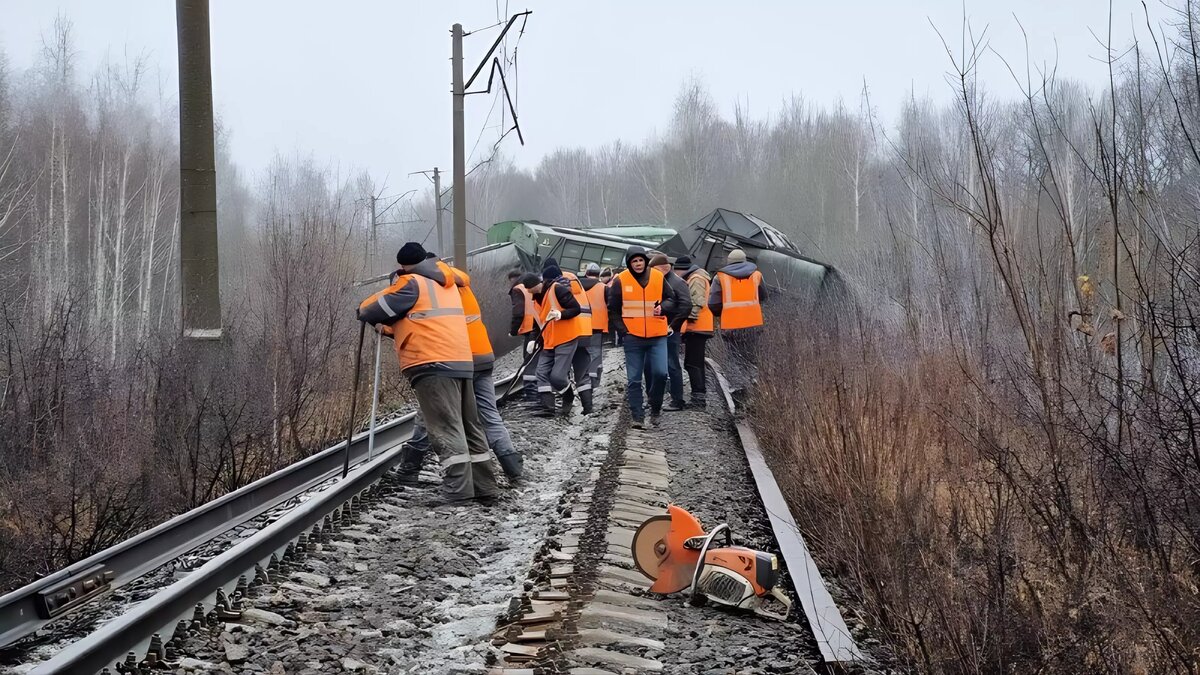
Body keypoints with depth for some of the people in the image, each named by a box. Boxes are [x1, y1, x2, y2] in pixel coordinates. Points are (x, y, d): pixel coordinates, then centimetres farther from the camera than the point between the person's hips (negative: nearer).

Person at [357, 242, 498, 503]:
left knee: (447, 430, -12)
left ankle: (459, 491, -19)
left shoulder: (411, 283, -2)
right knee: (470, 427, 13)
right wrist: (391, 328, 35)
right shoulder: (446, 284, 22)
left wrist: (364, 309, 22)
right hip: (463, 363, 8)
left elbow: (370, 310, 0)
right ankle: (485, 487, 16)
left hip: (433, 366, -8)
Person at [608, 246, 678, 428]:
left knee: (660, 373, -11)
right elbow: (613, 309, 6)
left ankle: (655, 407, 12)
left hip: (657, 336, 0)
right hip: (633, 336, 0)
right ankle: (637, 416, 9)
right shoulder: (621, 280, 0)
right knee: (634, 379, 2)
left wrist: (663, 307, -10)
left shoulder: (658, 277, 3)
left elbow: (671, 300, 12)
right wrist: (622, 330, -4)